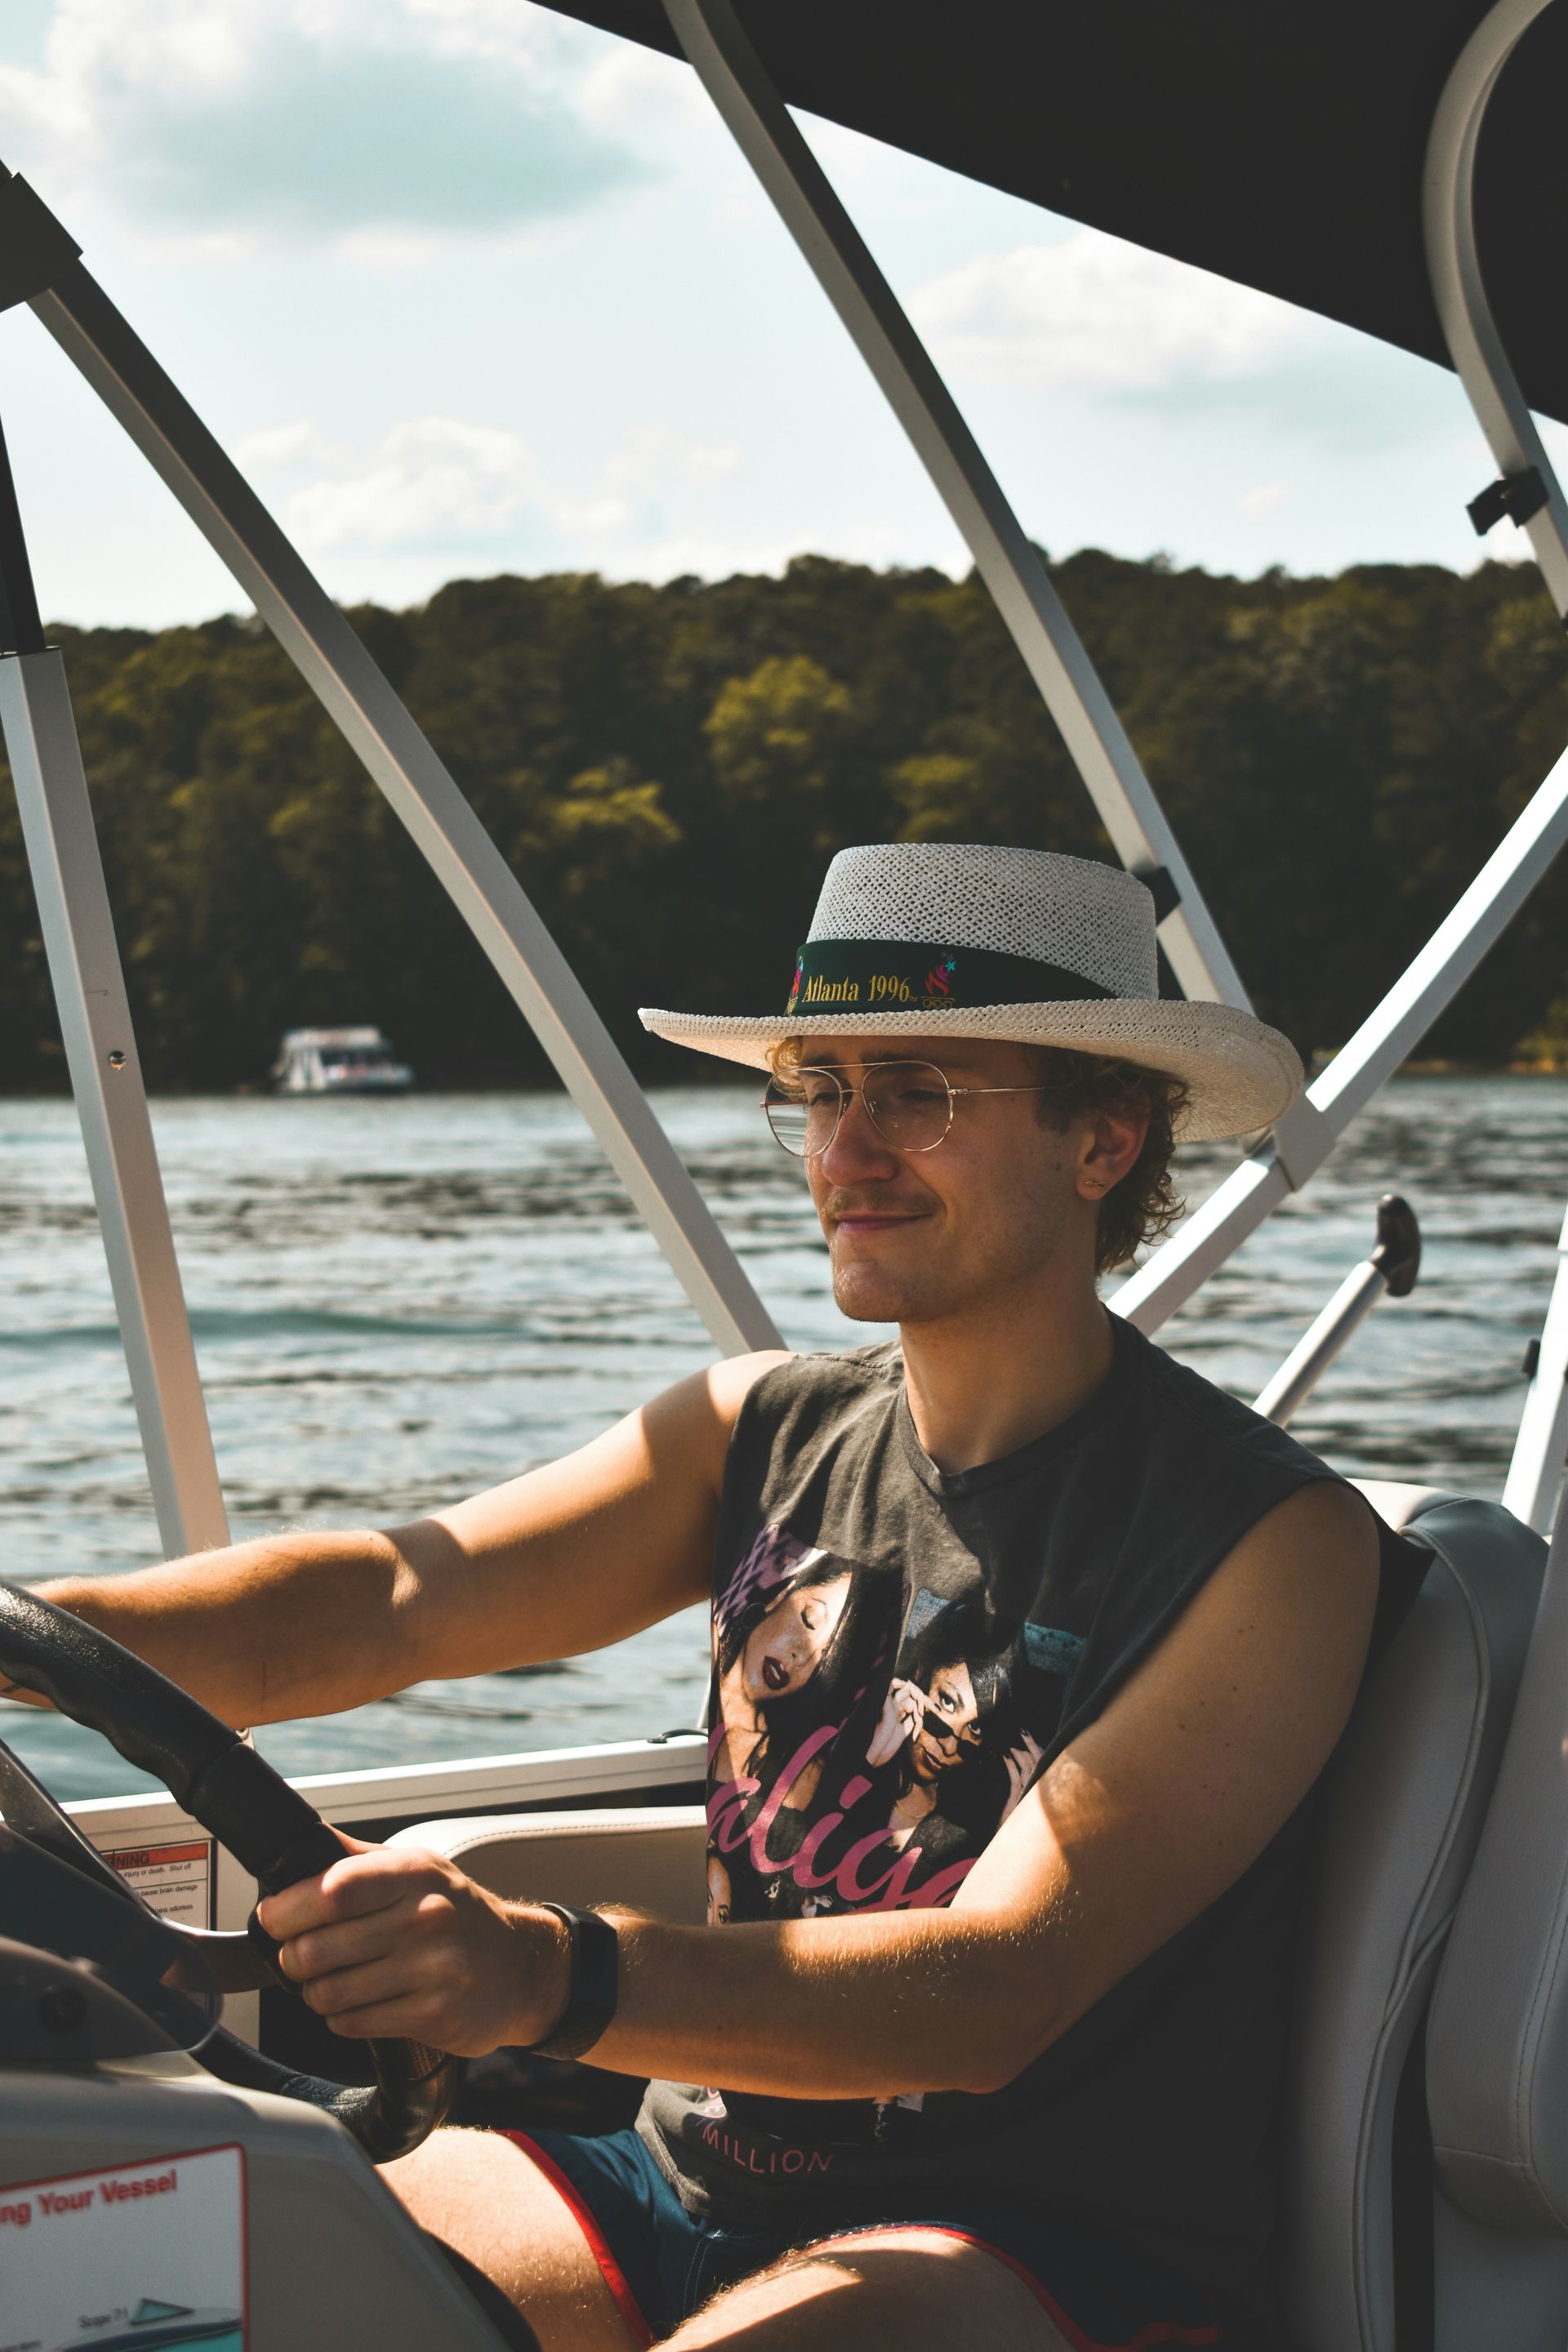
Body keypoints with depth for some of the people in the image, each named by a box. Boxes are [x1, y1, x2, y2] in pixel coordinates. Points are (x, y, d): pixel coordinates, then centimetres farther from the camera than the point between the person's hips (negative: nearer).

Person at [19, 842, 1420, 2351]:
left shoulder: (1274, 1543, -12)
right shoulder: (765, 1433, 7)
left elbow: (1000, 1988, -22)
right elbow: (398, 1601, -6)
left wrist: (552, 1977, -39)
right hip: (696, 2185, 5)